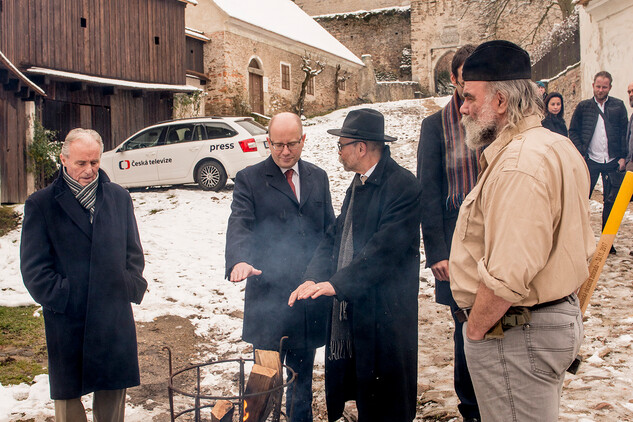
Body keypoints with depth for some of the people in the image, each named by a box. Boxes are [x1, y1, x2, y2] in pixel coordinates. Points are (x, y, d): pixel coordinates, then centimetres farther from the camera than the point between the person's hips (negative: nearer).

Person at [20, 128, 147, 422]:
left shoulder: (119, 197, 8)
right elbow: (33, 266, -3)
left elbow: (133, 252, 12)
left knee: (114, 387, 13)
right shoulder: (41, 204, -2)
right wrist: (58, 298, -11)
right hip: (66, 320, -2)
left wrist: (131, 287, 0)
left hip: (115, 316, 3)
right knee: (68, 392, 9)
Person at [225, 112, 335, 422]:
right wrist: (239, 260, -35)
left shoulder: (318, 178, 11)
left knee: (303, 370, 16)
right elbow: (239, 226, -15)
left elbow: (330, 231, 14)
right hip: (269, 294, -4)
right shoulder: (249, 179, -2)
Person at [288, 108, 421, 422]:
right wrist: (313, 278, -3)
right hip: (351, 309, 8)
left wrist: (337, 283, -23)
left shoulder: (402, 186, -15)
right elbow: (334, 237, 11)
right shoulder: (358, 185, 15)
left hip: (386, 317, -8)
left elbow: (384, 250, -23)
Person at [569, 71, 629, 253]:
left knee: (611, 201, 6)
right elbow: (573, 131, 7)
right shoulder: (583, 106, 6)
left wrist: (623, 156, -3)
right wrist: (580, 153, -4)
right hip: (590, 161, -1)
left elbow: (625, 132, 6)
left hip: (612, 162, 1)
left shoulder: (618, 106, 7)